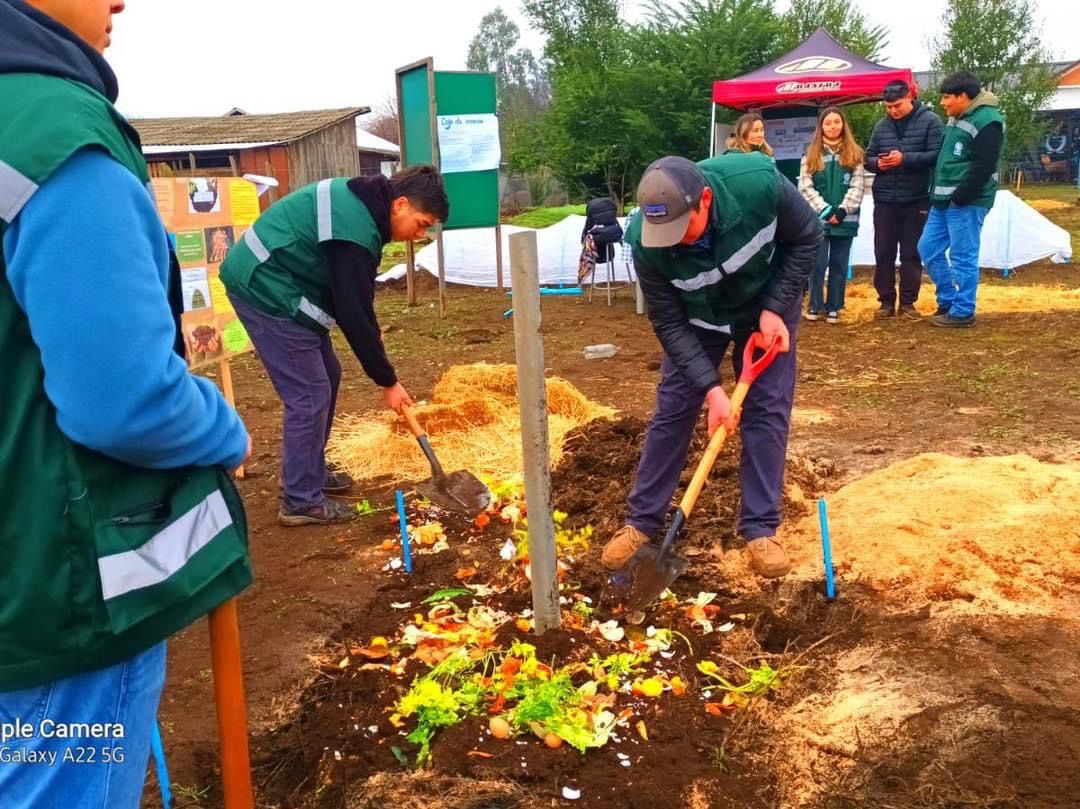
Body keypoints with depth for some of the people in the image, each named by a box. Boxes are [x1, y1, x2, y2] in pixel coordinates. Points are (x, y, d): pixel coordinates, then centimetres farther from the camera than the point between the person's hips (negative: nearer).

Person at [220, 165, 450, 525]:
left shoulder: (361, 199, 5)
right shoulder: (356, 232, -26)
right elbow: (354, 314, -22)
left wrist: (373, 333, 10)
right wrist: (387, 381, -13)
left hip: (275, 282, 10)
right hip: (266, 290, -10)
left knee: (326, 376, 14)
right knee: (310, 392, -8)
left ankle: (309, 471, 27)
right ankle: (301, 501, 2)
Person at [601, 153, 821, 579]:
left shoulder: (759, 182, -37)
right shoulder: (647, 243, -35)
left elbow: (808, 237, -18)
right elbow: (668, 323, -24)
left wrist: (775, 308, -23)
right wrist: (711, 386, -30)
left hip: (767, 308, 0)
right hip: (696, 318, 0)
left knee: (768, 410, -4)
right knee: (672, 410, -1)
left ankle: (760, 529, 7)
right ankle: (641, 521, 12)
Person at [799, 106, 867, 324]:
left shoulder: (854, 154, 7)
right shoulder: (811, 155, 6)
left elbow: (858, 187, -1)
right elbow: (805, 187, -2)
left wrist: (842, 210, -13)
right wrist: (825, 210, -12)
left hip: (845, 219, 1)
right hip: (818, 219, -1)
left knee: (839, 265, 6)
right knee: (818, 263, -1)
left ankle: (833, 307, 14)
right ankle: (815, 305, 13)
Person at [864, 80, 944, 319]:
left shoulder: (930, 121, -3)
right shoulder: (881, 126, 8)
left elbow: (937, 155, -12)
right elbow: (868, 158, 13)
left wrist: (905, 158, -21)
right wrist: (878, 163, -9)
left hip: (917, 200, -3)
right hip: (885, 200, 3)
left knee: (912, 253, 5)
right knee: (883, 252, 4)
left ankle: (908, 301, 14)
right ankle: (886, 300, 14)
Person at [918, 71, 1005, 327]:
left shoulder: (987, 121, -14)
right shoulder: (956, 118, 16)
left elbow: (983, 169, -19)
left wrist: (958, 198, -18)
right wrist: (937, 195, 14)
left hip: (967, 203, -10)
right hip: (944, 201, 10)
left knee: (963, 257, -3)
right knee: (928, 248, 12)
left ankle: (962, 311, 6)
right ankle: (948, 300, 24)